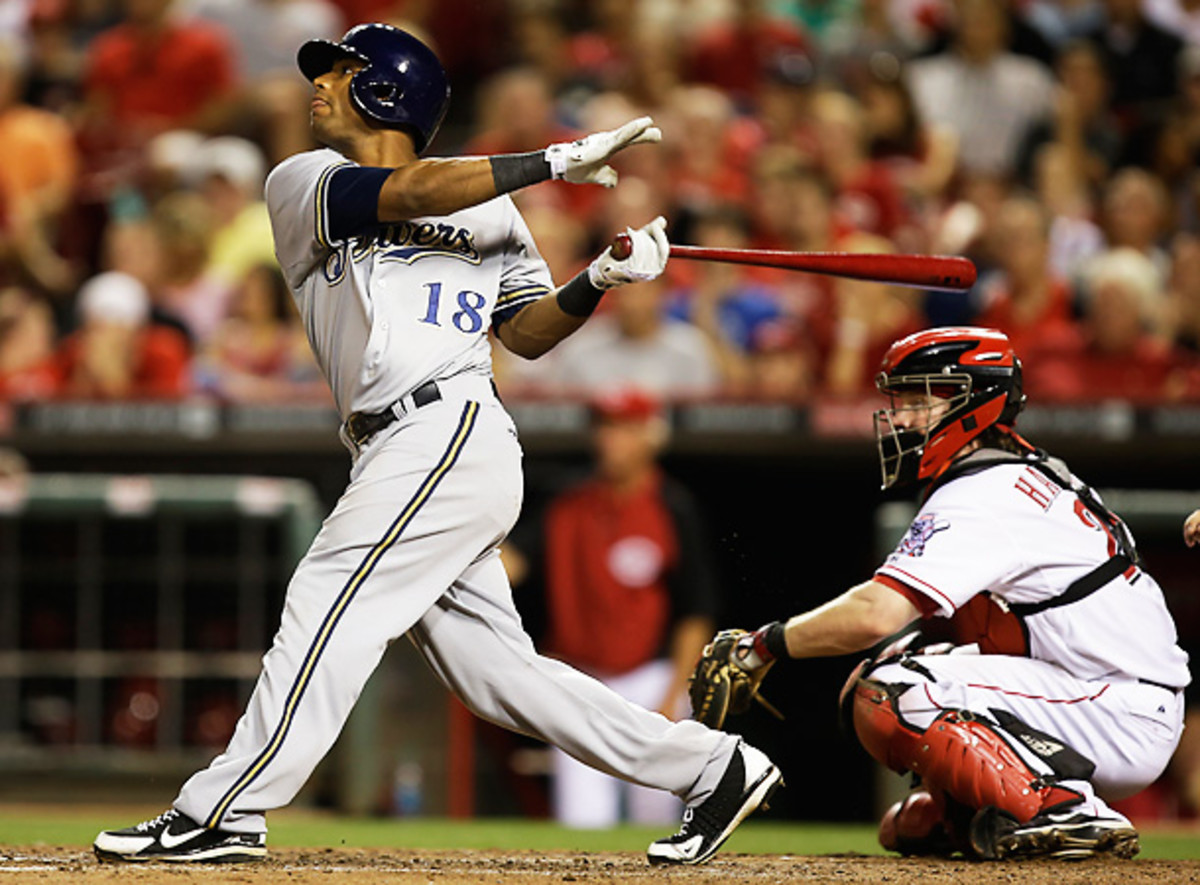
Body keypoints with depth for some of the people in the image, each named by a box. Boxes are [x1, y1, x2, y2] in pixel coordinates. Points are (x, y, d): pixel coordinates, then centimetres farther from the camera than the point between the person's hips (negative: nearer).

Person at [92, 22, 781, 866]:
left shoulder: (487, 205, 11)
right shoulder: (302, 185, 13)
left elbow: (529, 331, 11)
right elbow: (410, 192, -5)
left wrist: (599, 281, -6)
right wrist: (560, 161, -8)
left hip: (451, 436, -5)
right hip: (401, 453, 5)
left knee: (328, 609, -13)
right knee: (493, 668, 3)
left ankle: (219, 813, -12)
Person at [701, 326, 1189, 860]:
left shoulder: (985, 495, -16)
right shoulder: (1023, 475, 16)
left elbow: (876, 615, -26)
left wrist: (766, 644, -13)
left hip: (1127, 718, -10)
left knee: (886, 696, -19)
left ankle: (1065, 808, -21)